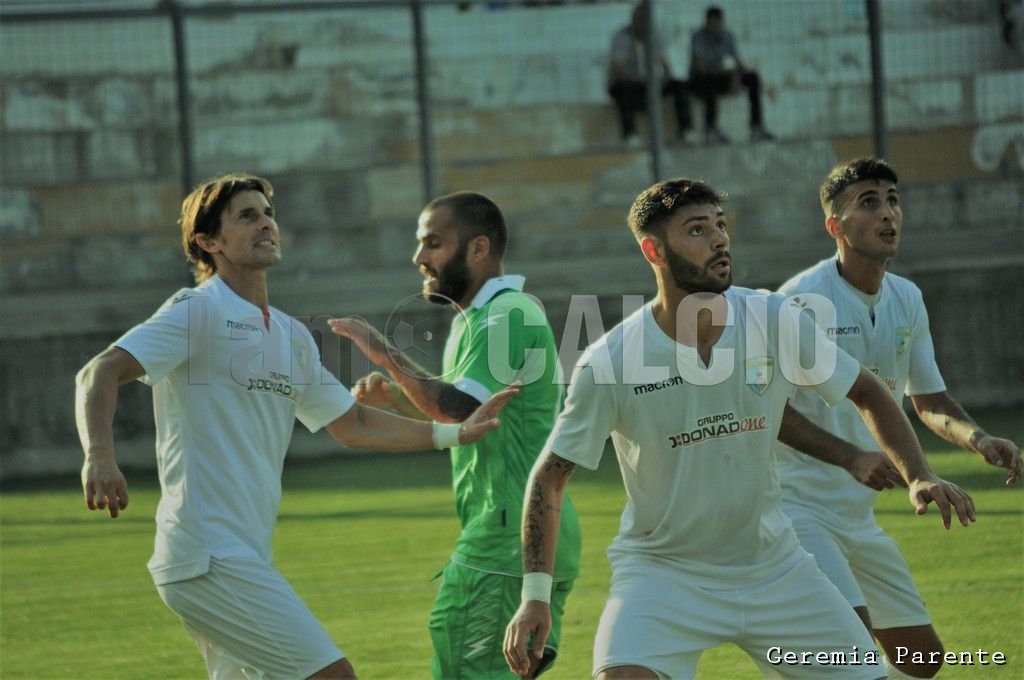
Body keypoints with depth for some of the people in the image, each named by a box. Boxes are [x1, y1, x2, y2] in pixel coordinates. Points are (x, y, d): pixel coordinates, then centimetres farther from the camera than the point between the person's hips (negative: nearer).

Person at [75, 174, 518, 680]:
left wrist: (456, 432, 18)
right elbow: (100, 374, -17)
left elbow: (351, 424, 26)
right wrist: (99, 458, -36)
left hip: (243, 557, 9)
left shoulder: (293, 336, 18)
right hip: (210, 557, -9)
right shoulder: (197, 311, -7)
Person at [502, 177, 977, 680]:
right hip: (661, 572, -3)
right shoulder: (608, 363, -16)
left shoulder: (776, 321, -9)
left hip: (772, 565, 3)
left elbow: (866, 394, 5)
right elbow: (549, 477, -7)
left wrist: (918, 476, -9)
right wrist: (534, 596, -13)